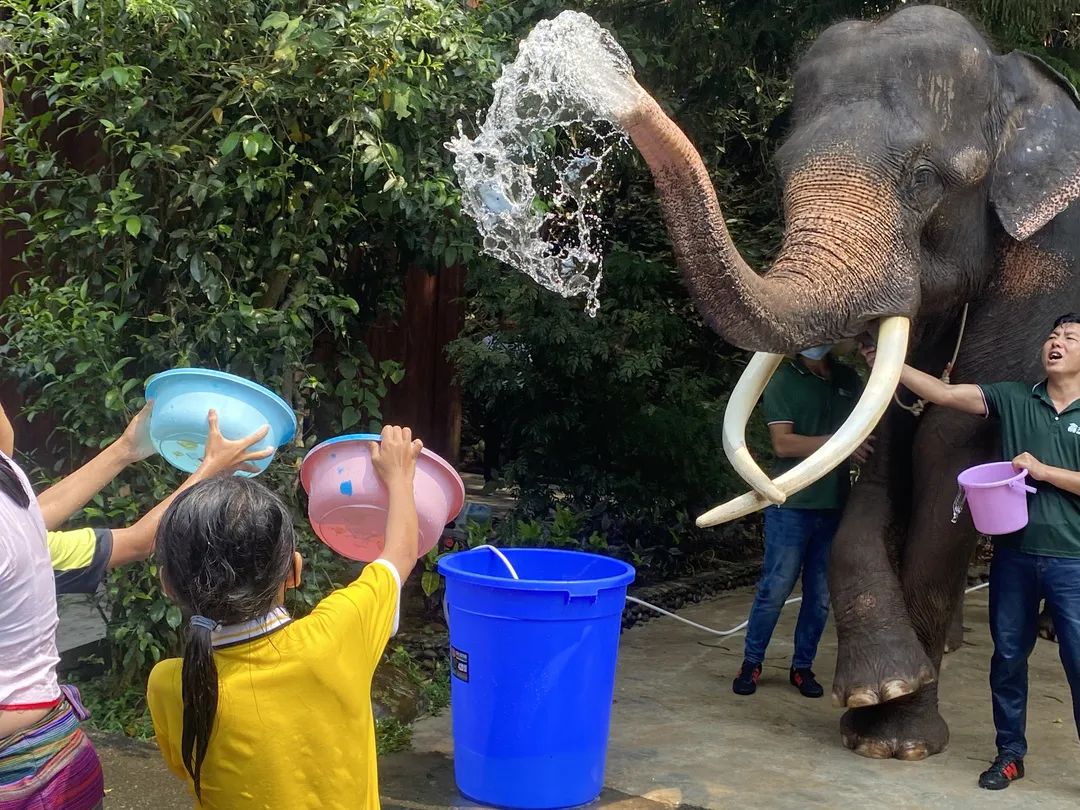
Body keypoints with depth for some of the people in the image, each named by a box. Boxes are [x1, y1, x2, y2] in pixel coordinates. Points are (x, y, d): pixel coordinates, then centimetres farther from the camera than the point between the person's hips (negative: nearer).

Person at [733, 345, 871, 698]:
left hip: (835, 505, 4)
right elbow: (783, 443, -13)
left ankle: (803, 666, 23)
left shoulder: (848, 378, 9)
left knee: (821, 595, 9)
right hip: (792, 505, -4)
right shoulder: (783, 381, -5)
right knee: (774, 589, 0)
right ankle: (751, 662, 15)